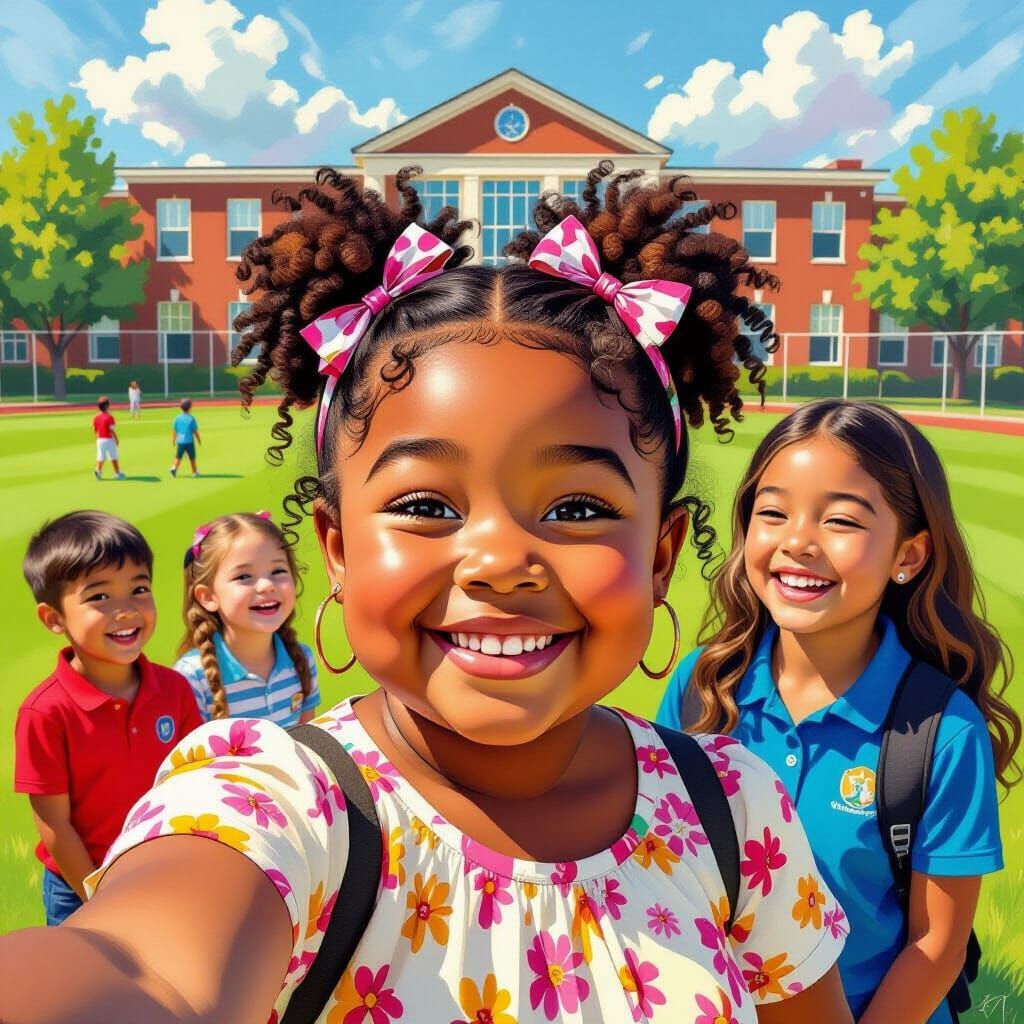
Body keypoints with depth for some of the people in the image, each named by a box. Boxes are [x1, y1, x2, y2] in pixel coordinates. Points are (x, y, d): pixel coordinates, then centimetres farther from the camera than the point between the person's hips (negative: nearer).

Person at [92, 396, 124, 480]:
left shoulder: (96, 417, 3)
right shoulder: (109, 417, -14)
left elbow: (94, 430, 8)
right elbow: (112, 430, -17)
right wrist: (116, 439, -8)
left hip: (100, 440, 5)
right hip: (109, 439, -5)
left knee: (101, 457, 6)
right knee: (113, 457, 6)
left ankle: (98, 470, -14)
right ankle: (117, 473, 13)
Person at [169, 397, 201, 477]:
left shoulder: (177, 418, 2)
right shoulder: (191, 418, -8)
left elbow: (173, 430, 6)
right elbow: (195, 431, -4)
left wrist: (174, 440, 19)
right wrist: (199, 440, 9)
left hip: (180, 441, 3)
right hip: (189, 441, -3)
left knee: (178, 457, 9)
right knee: (192, 458, 12)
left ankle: (174, 467, -15)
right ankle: (195, 472, 22)